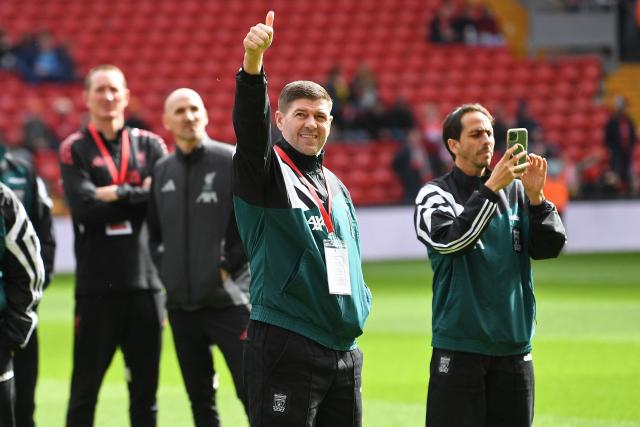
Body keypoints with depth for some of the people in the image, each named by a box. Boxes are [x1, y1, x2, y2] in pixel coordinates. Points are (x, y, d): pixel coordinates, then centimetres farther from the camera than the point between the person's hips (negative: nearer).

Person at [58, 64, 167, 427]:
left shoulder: (150, 145, 10)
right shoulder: (74, 150, 3)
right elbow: (85, 209, -12)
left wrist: (114, 195, -10)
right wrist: (139, 195, -8)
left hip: (145, 284, 3)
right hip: (97, 285, -2)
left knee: (145, 389, 8)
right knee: (85, 390, 1)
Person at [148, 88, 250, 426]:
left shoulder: (232, 161, -4)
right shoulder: (162, 171, 12)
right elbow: (154, 232, 21)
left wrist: (229, 265, -9)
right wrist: (166, 271, 8)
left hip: (229, 301, -5)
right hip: (181, 305, 5)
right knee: (200, 400, 10)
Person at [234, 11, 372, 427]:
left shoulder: (336, 187, 19)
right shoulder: (267, 170, -2)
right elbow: (250, 125, -22)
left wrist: (358, 306, 17)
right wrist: (253, 62, -38)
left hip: (344, 349, 7)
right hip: (285, 345, -7)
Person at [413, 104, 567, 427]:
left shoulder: (516, 191, 9)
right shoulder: (435, 195, 0)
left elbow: (549, 248, 0)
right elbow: (449, 241, -19)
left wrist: (535, 197, -14)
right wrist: (490, 188, -23)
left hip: (514, 348, 3)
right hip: (459, 348, -3)